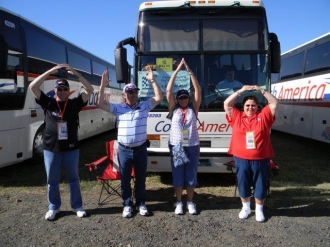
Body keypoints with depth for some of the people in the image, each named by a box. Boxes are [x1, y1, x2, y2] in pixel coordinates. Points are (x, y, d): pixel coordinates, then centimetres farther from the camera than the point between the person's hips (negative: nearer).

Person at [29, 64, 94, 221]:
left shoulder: (75, 104, 0)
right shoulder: (48, 103, 0)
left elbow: (90, 90, -7)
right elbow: (33, 87, -10)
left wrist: (76, 74, -15)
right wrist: (50, 71, -16)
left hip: (71, 149, 0)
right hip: (51, 149, 0)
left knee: (73, 179, 12)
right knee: (52, 181, 11)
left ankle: (77, 206, 26)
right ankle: (53, 207, 28)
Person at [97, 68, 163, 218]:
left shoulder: (145, 106, 3)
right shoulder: (118, 108, 2)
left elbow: (159, 98, -5)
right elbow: (101, 104, -5)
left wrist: (152, 80, -11)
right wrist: (103, 86, -14)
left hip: (141, 149, 0)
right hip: (124, 150, 0)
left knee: (141, 178, 13)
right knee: (125, 179, 10)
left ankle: (141, 203, 28)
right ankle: (127, 205, 25)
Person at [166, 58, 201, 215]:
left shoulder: (193, 108, 5)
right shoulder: (174, 109, 5)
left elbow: (198, 90, -3)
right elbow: (168, 90, -3)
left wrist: (189, 71, -8)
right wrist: (177, 70, -5)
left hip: (192, 146, 0)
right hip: (176, 146, 0)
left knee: (191, 175, 7)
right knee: (177, 175, 7)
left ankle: (190, 202, 21)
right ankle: (179, 202, 19)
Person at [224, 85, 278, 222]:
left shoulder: (263, 116, 4)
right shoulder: (236, 117, 5)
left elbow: (274, 103, -1)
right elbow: (227, 104, 0)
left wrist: (261, 91, -7)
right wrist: (240, 91, -5)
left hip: (260, 159, 0)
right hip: (241, 159, 1)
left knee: (260, 185, 10)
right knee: (243, 184, 12)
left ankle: (259, 210, 27)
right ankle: (245, 208, 31)